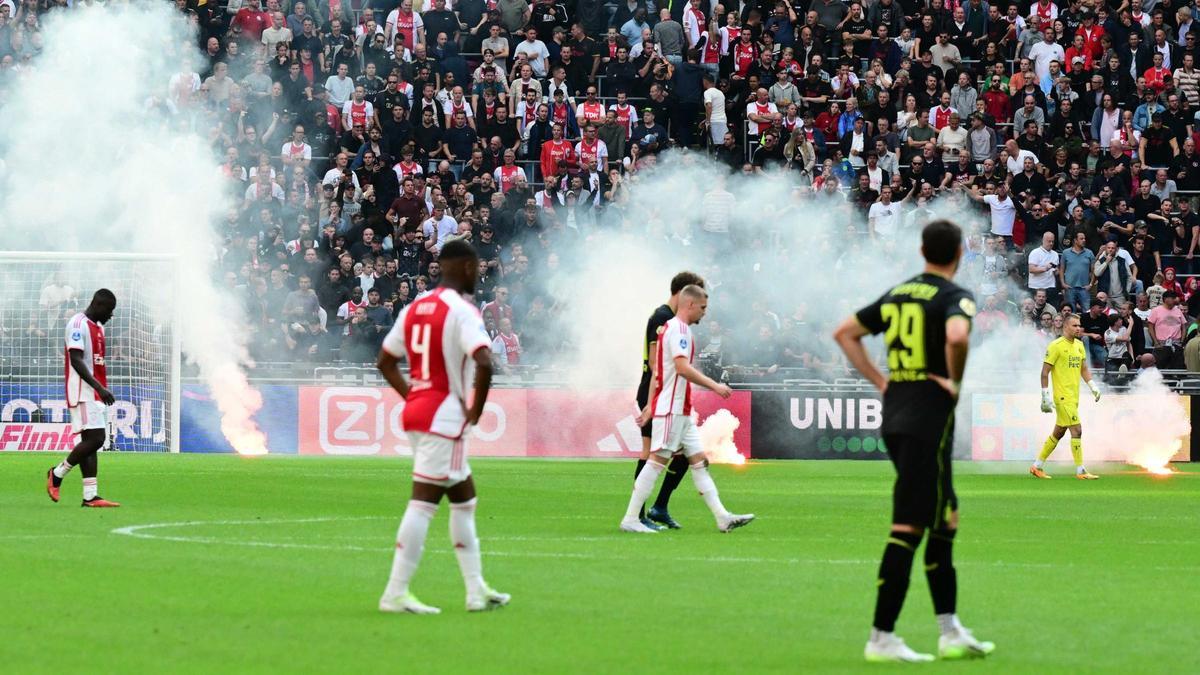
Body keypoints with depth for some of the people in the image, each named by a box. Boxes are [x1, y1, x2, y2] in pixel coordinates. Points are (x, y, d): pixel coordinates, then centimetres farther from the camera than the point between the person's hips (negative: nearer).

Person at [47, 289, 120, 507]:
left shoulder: (98, 327, 19)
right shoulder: (78, 324, -11)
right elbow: (76, 361, -19)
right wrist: (100, 388, -24)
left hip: (96, 393, 10)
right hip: (83, 393, -10)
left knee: (92, 441, 3)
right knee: (95, 438, -15)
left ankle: (90, 495, -1)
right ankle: (57, 473, 1)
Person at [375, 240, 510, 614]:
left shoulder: (414, 309, 11)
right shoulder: (462, 312, -13)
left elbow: (385, 361, 18)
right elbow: (484, 362, -26)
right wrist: (476, 410, -13)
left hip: (417, 412, 9)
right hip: (444, 417, -9)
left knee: (465, 498, 17)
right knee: (423, 503, -7)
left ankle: (476, 590, 21)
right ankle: (395, 594, -8)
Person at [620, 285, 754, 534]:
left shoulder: (673, 327, 19)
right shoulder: (679, 329, -12)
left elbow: (656, 373, 22)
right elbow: (682, 367, -25)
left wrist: (651, 405, 24)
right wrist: (714, 386, -22)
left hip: (681, 411, 11)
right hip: (670, 409, -11)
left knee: (699, 461, 7)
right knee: (657, 461, -9)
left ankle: (723, 518, 5)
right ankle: (630, 519, -7)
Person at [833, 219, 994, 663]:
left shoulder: (897, 294, 13)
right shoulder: (954, 297, -9)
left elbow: (844, 333, 21)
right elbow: (957, 336, -31)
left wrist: (880, 381, 17)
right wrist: (956, 382, -14)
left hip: (894, 414, 8)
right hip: (929, 420, -8)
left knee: (944, 522, 16)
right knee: (908, 528, -6)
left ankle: (950, 632, 18)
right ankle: (881, 638, -7)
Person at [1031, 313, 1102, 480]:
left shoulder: (1079, 345, 13)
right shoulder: (1056, 346, -10)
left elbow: (1084, 369, 23)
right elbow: (1045, 372, -10)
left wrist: (1092, 386, 9)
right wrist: (1046, 395, -14)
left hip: (1074, 397, 8)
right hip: (1063, 396, -8)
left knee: (1058, 432, 13)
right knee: (1077, 430, -12)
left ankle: (1037, 466, 22)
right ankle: (1080, 471, -8)